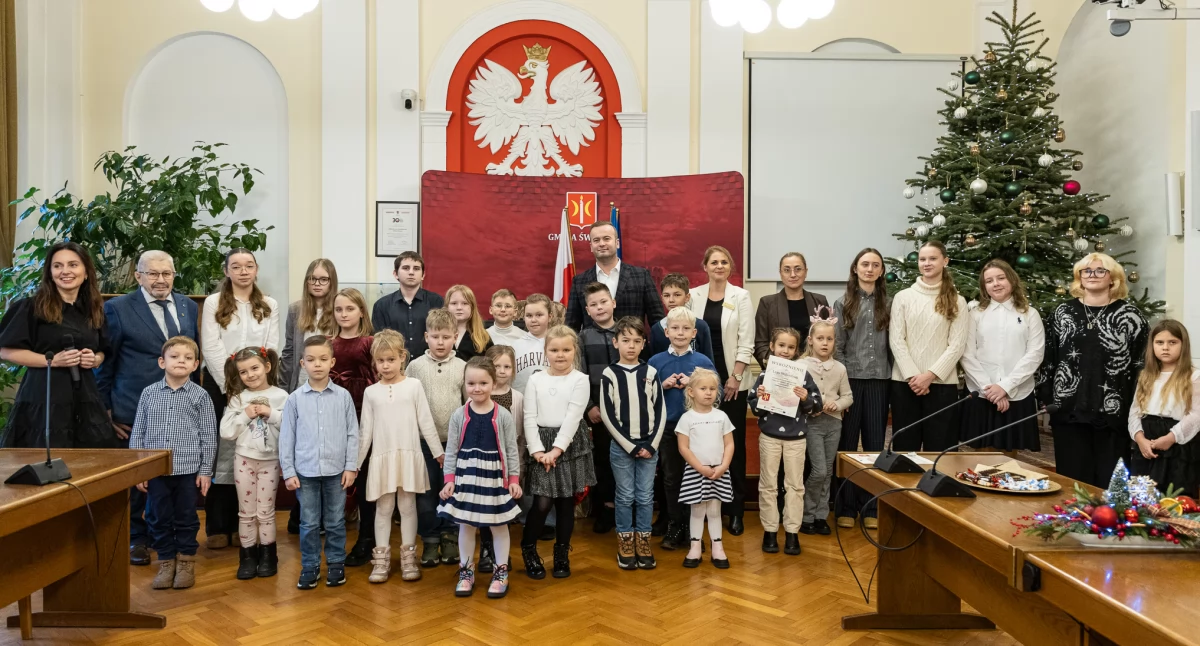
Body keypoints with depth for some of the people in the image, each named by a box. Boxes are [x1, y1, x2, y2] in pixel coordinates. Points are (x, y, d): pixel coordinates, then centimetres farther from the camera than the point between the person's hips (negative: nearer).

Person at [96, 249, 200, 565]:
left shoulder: (188, 306, 8)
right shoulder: (117, 308, -4)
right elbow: (105, 362, -2)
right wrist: (105, 409, -3)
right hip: (134, 411, -3)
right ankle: (135, 537, 25)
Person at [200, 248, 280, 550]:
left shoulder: (269, 305, 9)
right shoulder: (213, 303, 3)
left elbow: (272, 348, 3)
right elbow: (211, 348, -4)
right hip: (221, 385, -1)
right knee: (222, 453, 0)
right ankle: (219, 526, 7)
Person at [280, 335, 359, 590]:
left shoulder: (343, 396, -1)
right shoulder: (295, 399, -1)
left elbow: (352, 433, 1)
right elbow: (286, 437, 2)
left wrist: (351, 466, -2)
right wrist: (288, 471, -1)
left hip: (336, 470, 0)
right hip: (305, 471, 0)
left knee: (335, 522, 11)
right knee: (309, 523, 9)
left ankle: (336, 564, 24)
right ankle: (309, 566, 21)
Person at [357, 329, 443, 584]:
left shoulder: (413, 385, 0)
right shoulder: (370, 392, 4)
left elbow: (426, 422, 2)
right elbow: (366, 431, 7)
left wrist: (438, 451, 2)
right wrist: (354, 463, 7)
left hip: (409, 456, -1)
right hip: (381, 458, 1)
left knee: (407, 506, 6)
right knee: (383, 508, 6)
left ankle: (408, 557, 16)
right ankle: (381, 559, 15)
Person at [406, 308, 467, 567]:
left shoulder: (462, 367, -1)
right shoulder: (415, 366, -2)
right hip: (424, 439, 0)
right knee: (426, 492, 6)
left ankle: (449, 538, 23)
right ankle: (430, 541, 18)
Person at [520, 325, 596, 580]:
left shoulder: (580, 379, -2)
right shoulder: (536, 379, 4)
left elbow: (573, 417, -10)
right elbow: (529, 417, 0)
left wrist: (557, 449, -16)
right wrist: (537, 450, -10)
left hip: (570, 445, 0)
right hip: (541, 445, 1)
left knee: (566, 502, 6)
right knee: (542, 503, -5)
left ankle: (562, 554, 22)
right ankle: (528, 549, 16)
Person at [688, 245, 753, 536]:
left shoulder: (741, 296, 1)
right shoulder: (693, 296, 4)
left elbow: (746, 342, -2)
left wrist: (735, 377, -9)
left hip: (732, 379, -1)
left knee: (734, 443, 0)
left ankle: (735, 510, 8)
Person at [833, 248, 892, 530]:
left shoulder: (888, 304, 8)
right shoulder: (843, 303, 3)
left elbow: (893, 344, 6)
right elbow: (836, 347, -1)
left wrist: (895, 377, 0)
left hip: (879, 381, 2)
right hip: (850, 380, -2)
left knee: (875, 444, 6)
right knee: (847, 445, 4)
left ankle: (871, 508, 15)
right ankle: (845, 508, 13)